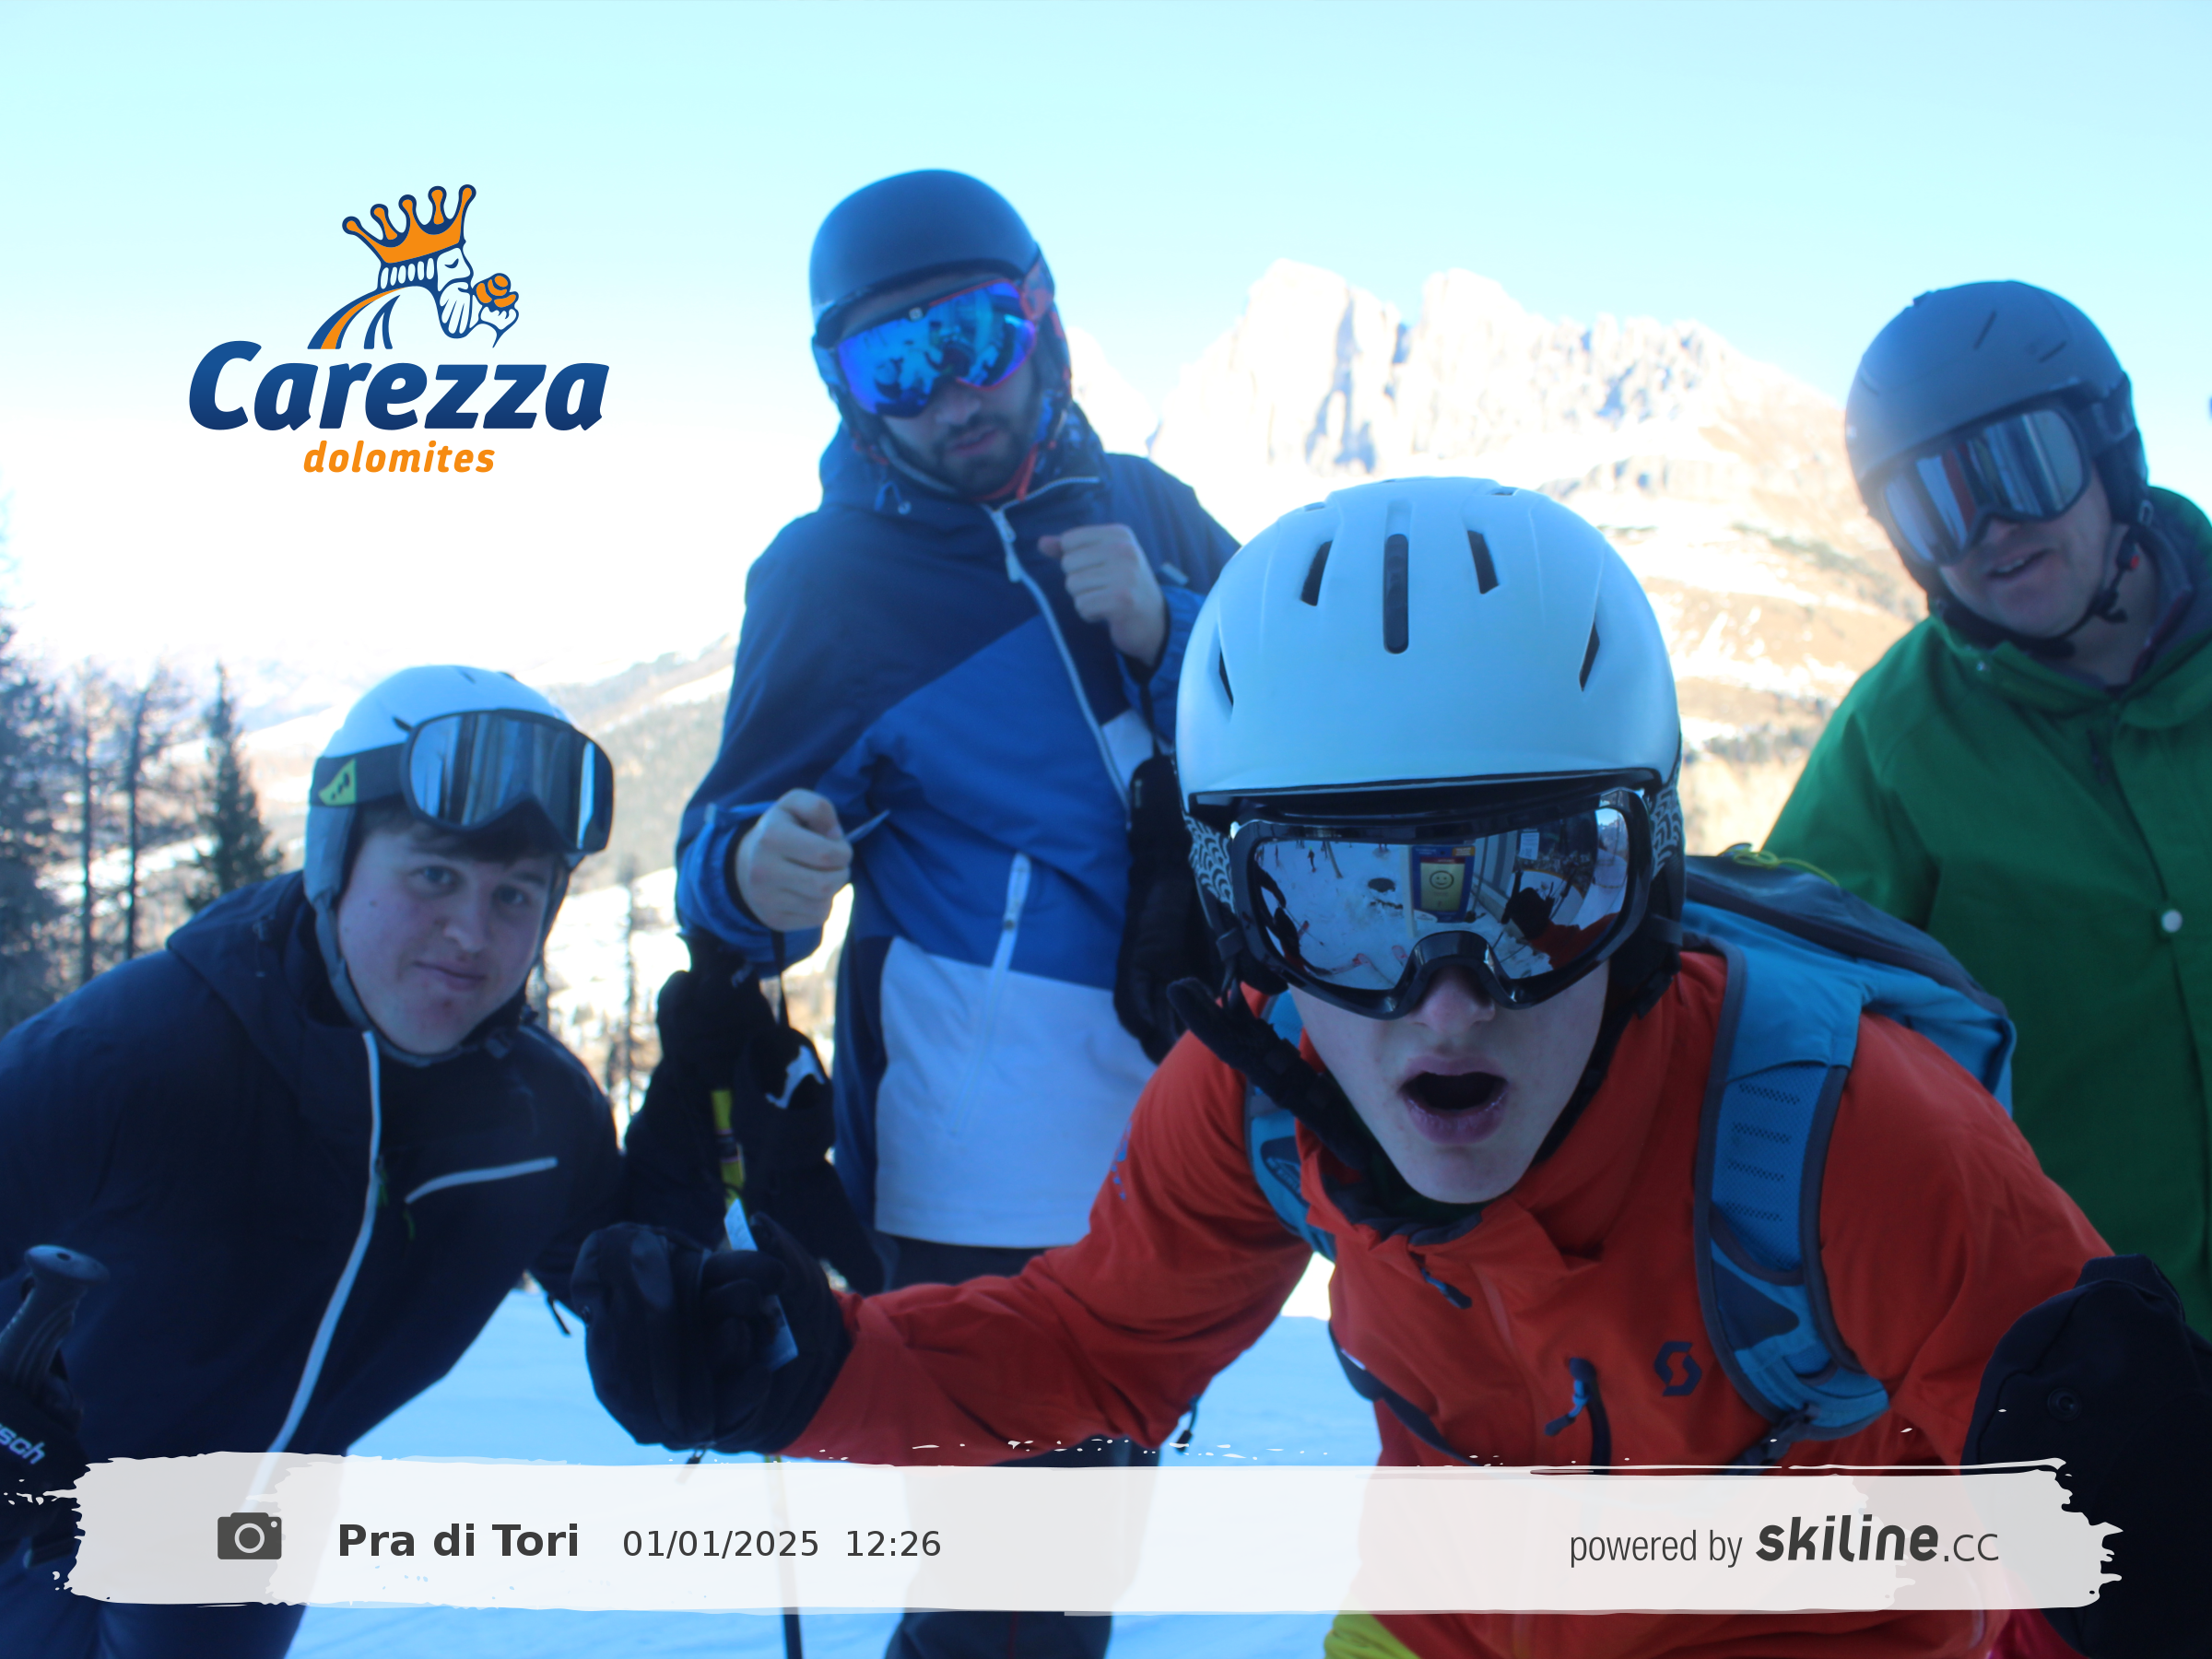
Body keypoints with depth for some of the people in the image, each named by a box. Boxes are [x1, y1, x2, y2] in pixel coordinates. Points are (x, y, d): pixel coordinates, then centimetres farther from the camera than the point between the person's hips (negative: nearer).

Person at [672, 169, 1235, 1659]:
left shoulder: (1142, 513, 6)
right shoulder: (831, 575, -5)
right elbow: (729, 839, -3)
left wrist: (1165, 631, -13)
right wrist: (754, 879, -27)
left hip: (1178, 1108, 5)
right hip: (990, 1158, -5)